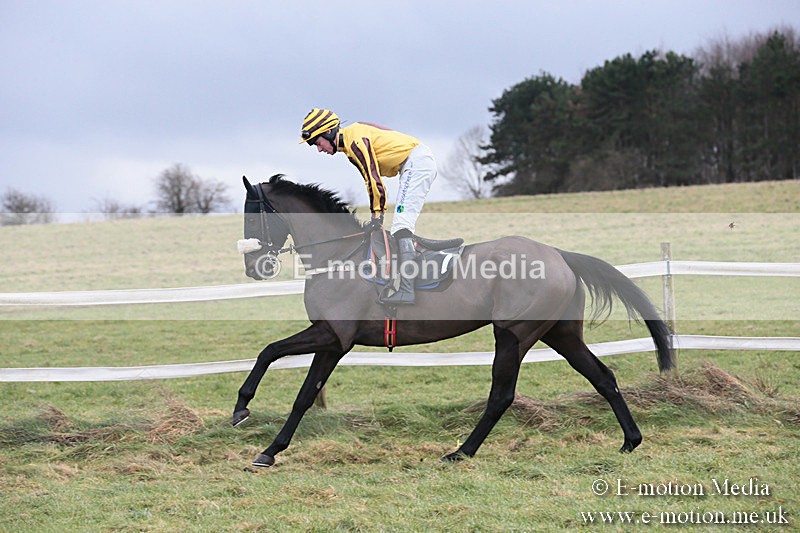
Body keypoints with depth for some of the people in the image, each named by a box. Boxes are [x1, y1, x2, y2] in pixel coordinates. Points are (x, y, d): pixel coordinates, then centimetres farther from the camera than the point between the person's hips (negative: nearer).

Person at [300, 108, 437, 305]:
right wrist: (376, 215, 11)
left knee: (401, 224, -20)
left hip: (416, 162, -11)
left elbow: (373, 178, -18)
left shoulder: (355, 139, -15)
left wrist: (377, 215, -12)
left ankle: (406, 291, -30)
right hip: (419, 163, 11)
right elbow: (372, 179, 18)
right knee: (401, 228, 15)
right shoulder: (349, 144, 16)